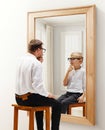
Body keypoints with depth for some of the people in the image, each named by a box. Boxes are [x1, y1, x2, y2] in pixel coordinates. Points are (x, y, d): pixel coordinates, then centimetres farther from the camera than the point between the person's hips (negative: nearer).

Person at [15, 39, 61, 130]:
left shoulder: (21, 60, 5)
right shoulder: (36, 63, -18)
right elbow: (37, 84, -24)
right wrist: (47, 94, -8)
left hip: (19, 98, 9)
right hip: (29, 98, -8)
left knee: (40, 99, 35)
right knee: (57, 104, 6)